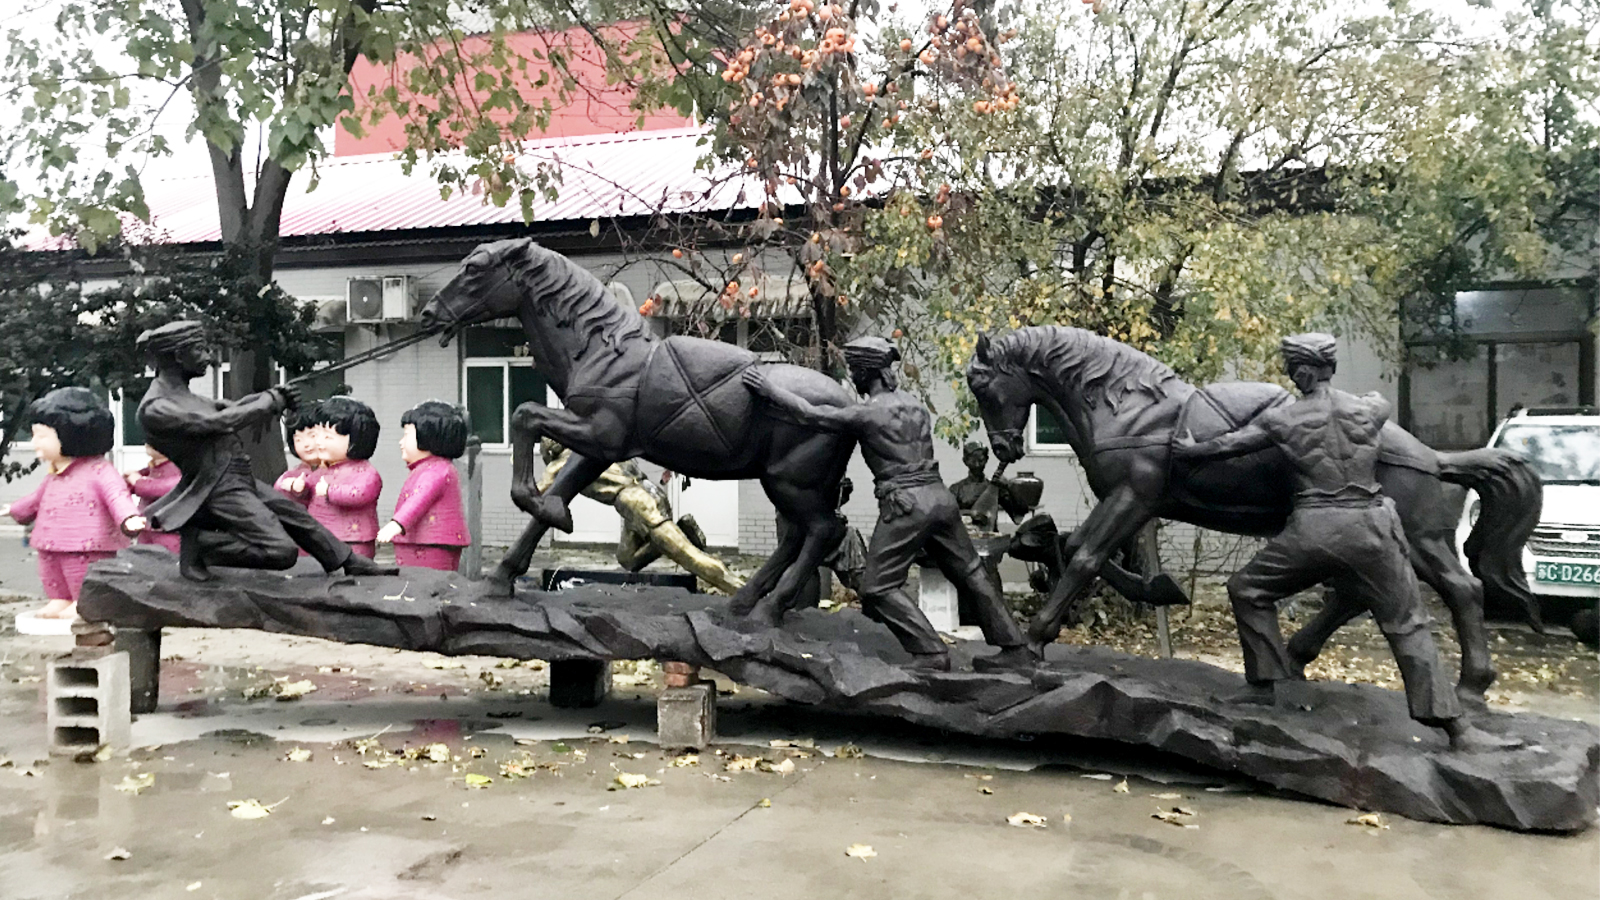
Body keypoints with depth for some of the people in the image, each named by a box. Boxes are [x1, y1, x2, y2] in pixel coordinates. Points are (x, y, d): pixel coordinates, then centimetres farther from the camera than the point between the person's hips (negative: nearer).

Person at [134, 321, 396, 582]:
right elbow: (220, 422, -25)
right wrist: (271, 402, -12)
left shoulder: (181, 395, 13)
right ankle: (198, 542, -2)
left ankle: (354, 563, 32)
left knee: (299, 517, 18)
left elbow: (231, 408, 10)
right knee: (282, 551, -16)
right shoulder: (155, 409, -18)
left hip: (241, 481, 10)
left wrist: (276, 395, -8)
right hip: (221, 491, -10)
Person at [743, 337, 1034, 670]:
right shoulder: (914, 404, 15)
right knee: (970, 573, 15)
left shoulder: (868, 413, -7)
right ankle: (1014, 646, 18)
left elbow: (810, 415, -8)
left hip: (905, 503, -8)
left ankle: (931, 652, -6)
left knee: (878, 587, 0)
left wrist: (768, 389, 0)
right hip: (940, 495, 8)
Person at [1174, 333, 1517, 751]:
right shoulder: (1370, 409, 5)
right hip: (1370, 528, 2)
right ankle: (1456, 728, 4)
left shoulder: (1282, 419, 0)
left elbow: (1227, 445, 9)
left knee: (1246, 590, 19)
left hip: (1312, 530, -2)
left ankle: (1263, 685, 17)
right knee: (1408, 626, 8)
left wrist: (1188, 450, 28)